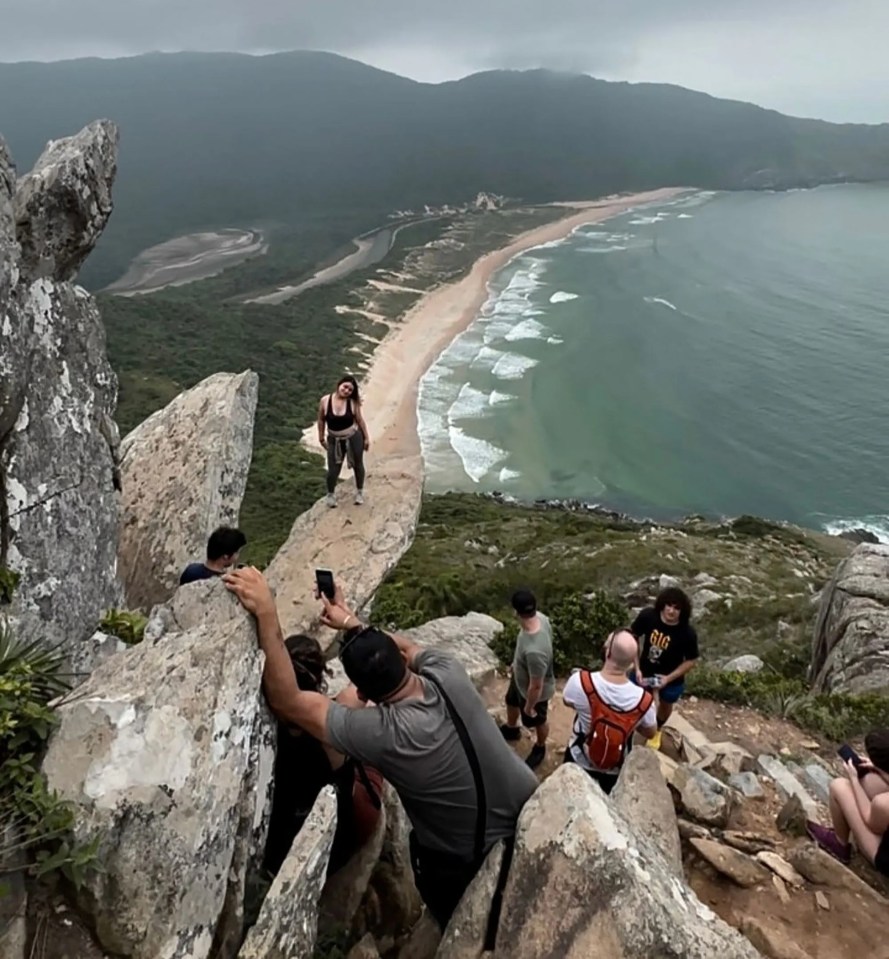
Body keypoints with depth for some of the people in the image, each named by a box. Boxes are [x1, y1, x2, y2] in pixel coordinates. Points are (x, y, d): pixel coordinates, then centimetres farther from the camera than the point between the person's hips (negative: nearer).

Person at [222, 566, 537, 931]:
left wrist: (266, 614, -35)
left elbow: (287, 702, -30)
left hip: (472, 864, -5)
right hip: (535, 814, 5)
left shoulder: (385, 734, -34)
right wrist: (353, 623, 8)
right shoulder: (449, 674, -20)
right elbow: (408, 648, 5)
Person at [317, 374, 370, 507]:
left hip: (354, 438, 0)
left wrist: (366, 438, 2)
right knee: (333, 470, 2)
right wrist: (321, 437, 7)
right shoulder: (325, 401, -14)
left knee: (358, 465, 17)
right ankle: (331, 494, 30)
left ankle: (359, 492, 40)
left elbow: (360, 420, -3)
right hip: (334, 440, 0)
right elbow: (321, 420, 0)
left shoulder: (353, 403, -14)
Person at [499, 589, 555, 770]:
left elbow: (536, 686, -32)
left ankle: (540, 748, 57)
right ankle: (511, 729, 66)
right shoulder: (540, 617, -25)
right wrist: (516, 664, 16)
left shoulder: (534, 651, -49)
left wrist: (529, 707, -12)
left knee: (537, 721, 25)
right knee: (511, 702, 34)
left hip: (535, 692, -7)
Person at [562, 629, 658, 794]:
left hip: (579, 762, 0)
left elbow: (567, 701, -9)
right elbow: (650, 734, -10)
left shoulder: (580, 681, -34)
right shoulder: (644, 700, -31)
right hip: (614, 772, 0)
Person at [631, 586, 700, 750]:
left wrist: (668, 678, -23)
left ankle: (657, 730, 60)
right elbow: (633, 638, -11)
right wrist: (637, 668, -16)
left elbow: (691, 661, -16)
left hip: (671, 679, 0)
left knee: (665, 706, 28)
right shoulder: (647, 616, -27)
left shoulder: (687, 633, -30)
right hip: (645, 671, 0)